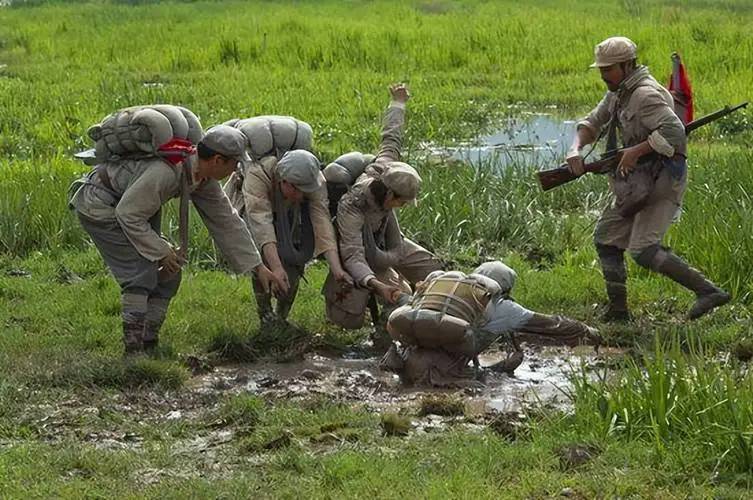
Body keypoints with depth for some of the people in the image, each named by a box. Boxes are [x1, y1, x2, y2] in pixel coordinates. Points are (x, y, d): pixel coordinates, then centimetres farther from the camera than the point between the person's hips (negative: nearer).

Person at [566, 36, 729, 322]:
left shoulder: (645, 94, -19)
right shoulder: (618, 93, 12)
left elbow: (673, 131, -30)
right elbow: (592, 123, 16)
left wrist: (636, 151, -26)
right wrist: (575, 150, -3)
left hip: (661, 179, -10)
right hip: (638, 181, 10)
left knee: (643, 250, -18)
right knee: (606, 237, 13)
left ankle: (708, 291, -19)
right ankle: (617, 311, 18)